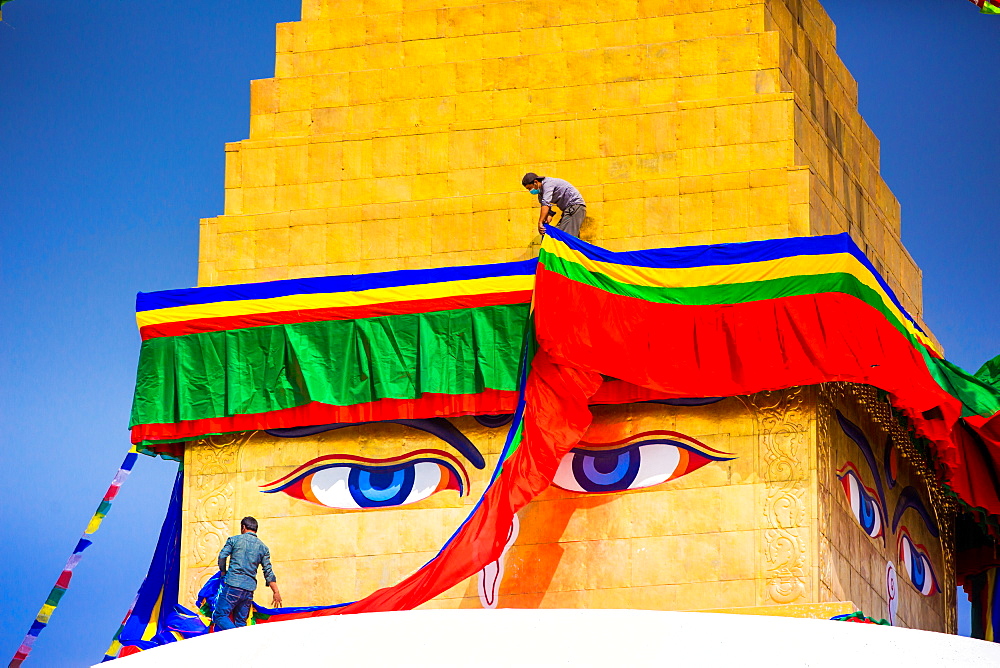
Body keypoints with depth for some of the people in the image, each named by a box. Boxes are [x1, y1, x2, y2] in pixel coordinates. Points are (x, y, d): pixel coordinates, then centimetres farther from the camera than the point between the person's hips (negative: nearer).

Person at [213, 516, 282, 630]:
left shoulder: (234, 540, 5)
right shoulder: (263, 547, 13)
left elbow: (222, 557, -2)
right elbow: (268, 572, 8)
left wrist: (223, 573, 15)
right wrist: (276, 592, 9)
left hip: (233, 584, -4)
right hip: (249, 588, 4)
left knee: (220, 616, -5)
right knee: (241, 621, 13)